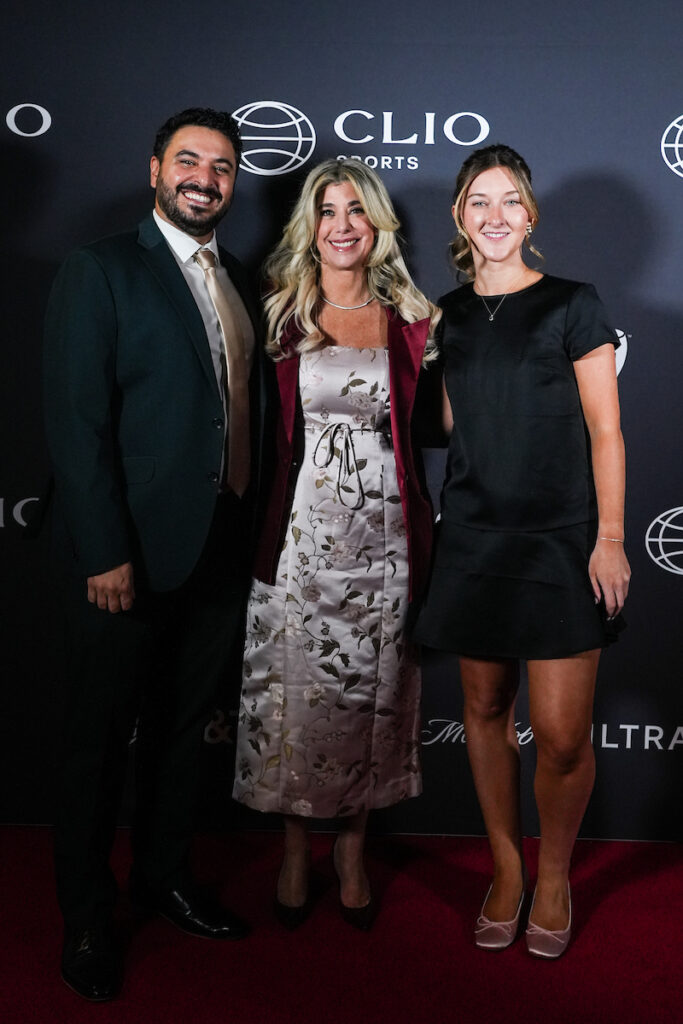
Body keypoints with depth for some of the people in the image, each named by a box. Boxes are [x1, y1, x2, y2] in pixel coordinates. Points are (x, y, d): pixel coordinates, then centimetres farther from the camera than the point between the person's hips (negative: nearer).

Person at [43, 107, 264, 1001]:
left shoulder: (239, 282, 12)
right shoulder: (100, 272, -7)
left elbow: (244, 412, 11)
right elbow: (77, 422, -13)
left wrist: (251, 532, 5)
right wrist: (106, 552, -18)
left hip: (222, 550, 6)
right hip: (131, 555, -6)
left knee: (183, 724, 18)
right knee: (101, 737, 8)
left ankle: (164, 876, 36)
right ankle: (85, 916, 25)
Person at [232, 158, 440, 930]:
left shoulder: (409, 321, 5)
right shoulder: (281, 315, 3)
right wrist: (260, 527, -6)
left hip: (383, 532, 1)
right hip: (303, 528, -1)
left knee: (369, 693, 9)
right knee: (295, 692, 5)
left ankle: (352, 853, 28)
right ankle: (295, 855, 25)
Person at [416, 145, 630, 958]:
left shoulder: (572, 305, -1)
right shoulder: (448, 315, 11)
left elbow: (604, 430, -3)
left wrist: (610, 537, -9)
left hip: (560, 544, -4)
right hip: (473, 541, 4)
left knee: (562, 737, -5)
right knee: (485, 709, 10)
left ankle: (554, 877, 20)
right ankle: (506, 869, 28)